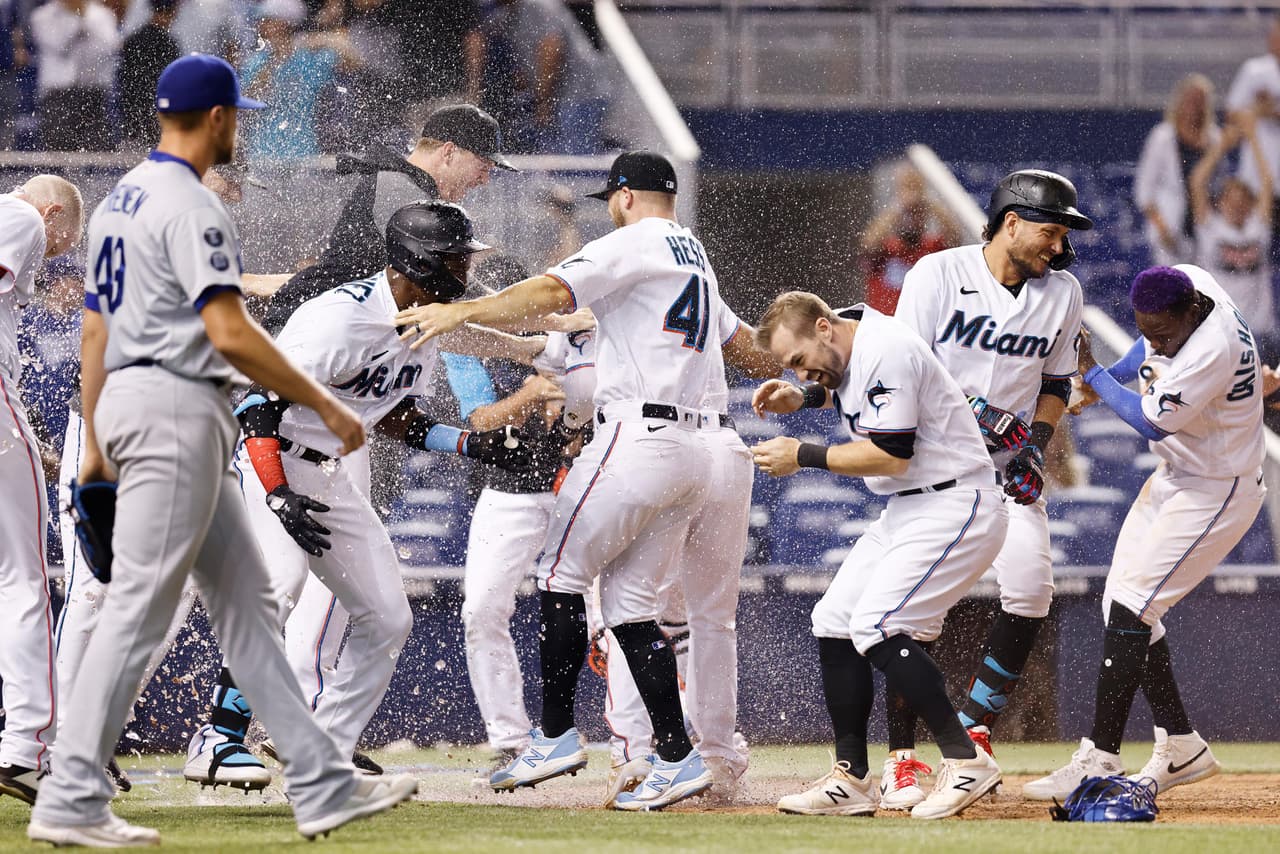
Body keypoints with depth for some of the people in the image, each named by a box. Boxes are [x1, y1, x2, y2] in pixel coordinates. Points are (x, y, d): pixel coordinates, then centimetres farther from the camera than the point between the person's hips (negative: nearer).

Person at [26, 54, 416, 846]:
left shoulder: (120, 201, 16)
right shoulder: (190, 206, -15)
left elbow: (94, 328, 19)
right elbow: (230, 333, -23)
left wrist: (95, 441, 23)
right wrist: (326, 405, -17)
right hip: (175, 407, -11)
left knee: (246, 597, 10)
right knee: (139, 608, -9)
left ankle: (323, 784, 11)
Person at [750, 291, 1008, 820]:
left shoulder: (886, 353, -21)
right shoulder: (845, 348, 8)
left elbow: (891, 455, -25)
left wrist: (804, 457, -18)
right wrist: (802, 397, 13)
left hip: (954, 507, -11)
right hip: (906, 513, 11)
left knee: (876, 626, -22)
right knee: (835, 621, 9)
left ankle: (966, 761, -19)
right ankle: (852, 782, 13)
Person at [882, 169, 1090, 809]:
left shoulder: (1062, 294, 2)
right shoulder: (937, 275, -10)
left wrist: (1038, 440, -5)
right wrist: (974, 413, -22)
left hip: (1008, 466, 4)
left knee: (1030, 591, -12)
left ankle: (973, 730, 7)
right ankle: (901, 761, -12)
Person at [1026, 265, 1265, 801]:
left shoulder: (1213, 350, -33)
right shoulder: (1184, 280, -7)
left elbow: (1151, 422, -26)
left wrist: (1091, 373, -14)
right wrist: (1111, 378, 4)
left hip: (1215, 491, -10)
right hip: (1174, 478, 10)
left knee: (1130, 605, -16)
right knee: (1124, 606, 11)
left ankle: (1100, 759, -16)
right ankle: (1181, 747, 18)